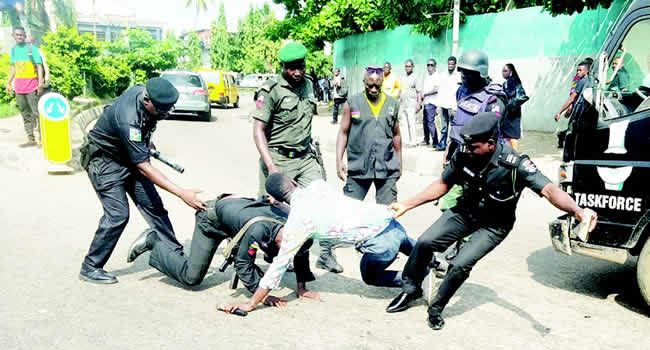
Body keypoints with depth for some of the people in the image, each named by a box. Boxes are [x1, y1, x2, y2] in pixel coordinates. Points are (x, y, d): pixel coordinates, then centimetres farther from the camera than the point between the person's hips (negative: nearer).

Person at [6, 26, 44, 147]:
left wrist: (40, 83, -18)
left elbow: (39, 66, -9)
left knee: (36, 112, -8)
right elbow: (13, 67, 19)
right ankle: (31, 140, 12)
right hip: (18, 85, 6)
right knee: (25, 113, 7)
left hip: (31, 84, -6)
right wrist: (9, 83, 18)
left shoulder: (32, 49, -5)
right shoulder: (13, 50, 11)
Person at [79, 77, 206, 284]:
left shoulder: (144, 91, -14)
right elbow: (144, 168, -36)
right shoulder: (128, 121, -37)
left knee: (154, 206, 1)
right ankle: (90, 268, 1)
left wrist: (146, 143, 19)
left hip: (129, 156, 8)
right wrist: (182, 194, -40)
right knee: (118, 215, -14)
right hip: (105, 161, -7)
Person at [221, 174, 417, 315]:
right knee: (415, 250, 39)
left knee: (370, 277, 26)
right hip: (388, 218, 7)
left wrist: (250, 304, 2)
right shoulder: (318, 185, 10)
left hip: (380, 241, -6)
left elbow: (280, 264, -4)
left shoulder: (296, 221, -6)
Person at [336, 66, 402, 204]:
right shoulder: (352, 103, -1)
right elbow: (343, 133, 2)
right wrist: (339, 160, -7)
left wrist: (399, 162, 16)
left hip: (387, 167, 2)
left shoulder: (393, 104, 6)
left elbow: (396, 134, 15)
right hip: (358, 167, -2)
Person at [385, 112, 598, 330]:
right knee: (425, 243, -11)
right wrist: (407, 205, -3)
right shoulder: (463, 155, -19)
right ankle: (410, 289, 15)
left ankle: (436, 308, 8)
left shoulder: (515, 164, -31)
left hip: (493, 226, -3)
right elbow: (443, 184, -3)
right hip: (464, 212, 4)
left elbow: (549, 190, -40)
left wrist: (578, 211, -60)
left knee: (460, 265, -19)